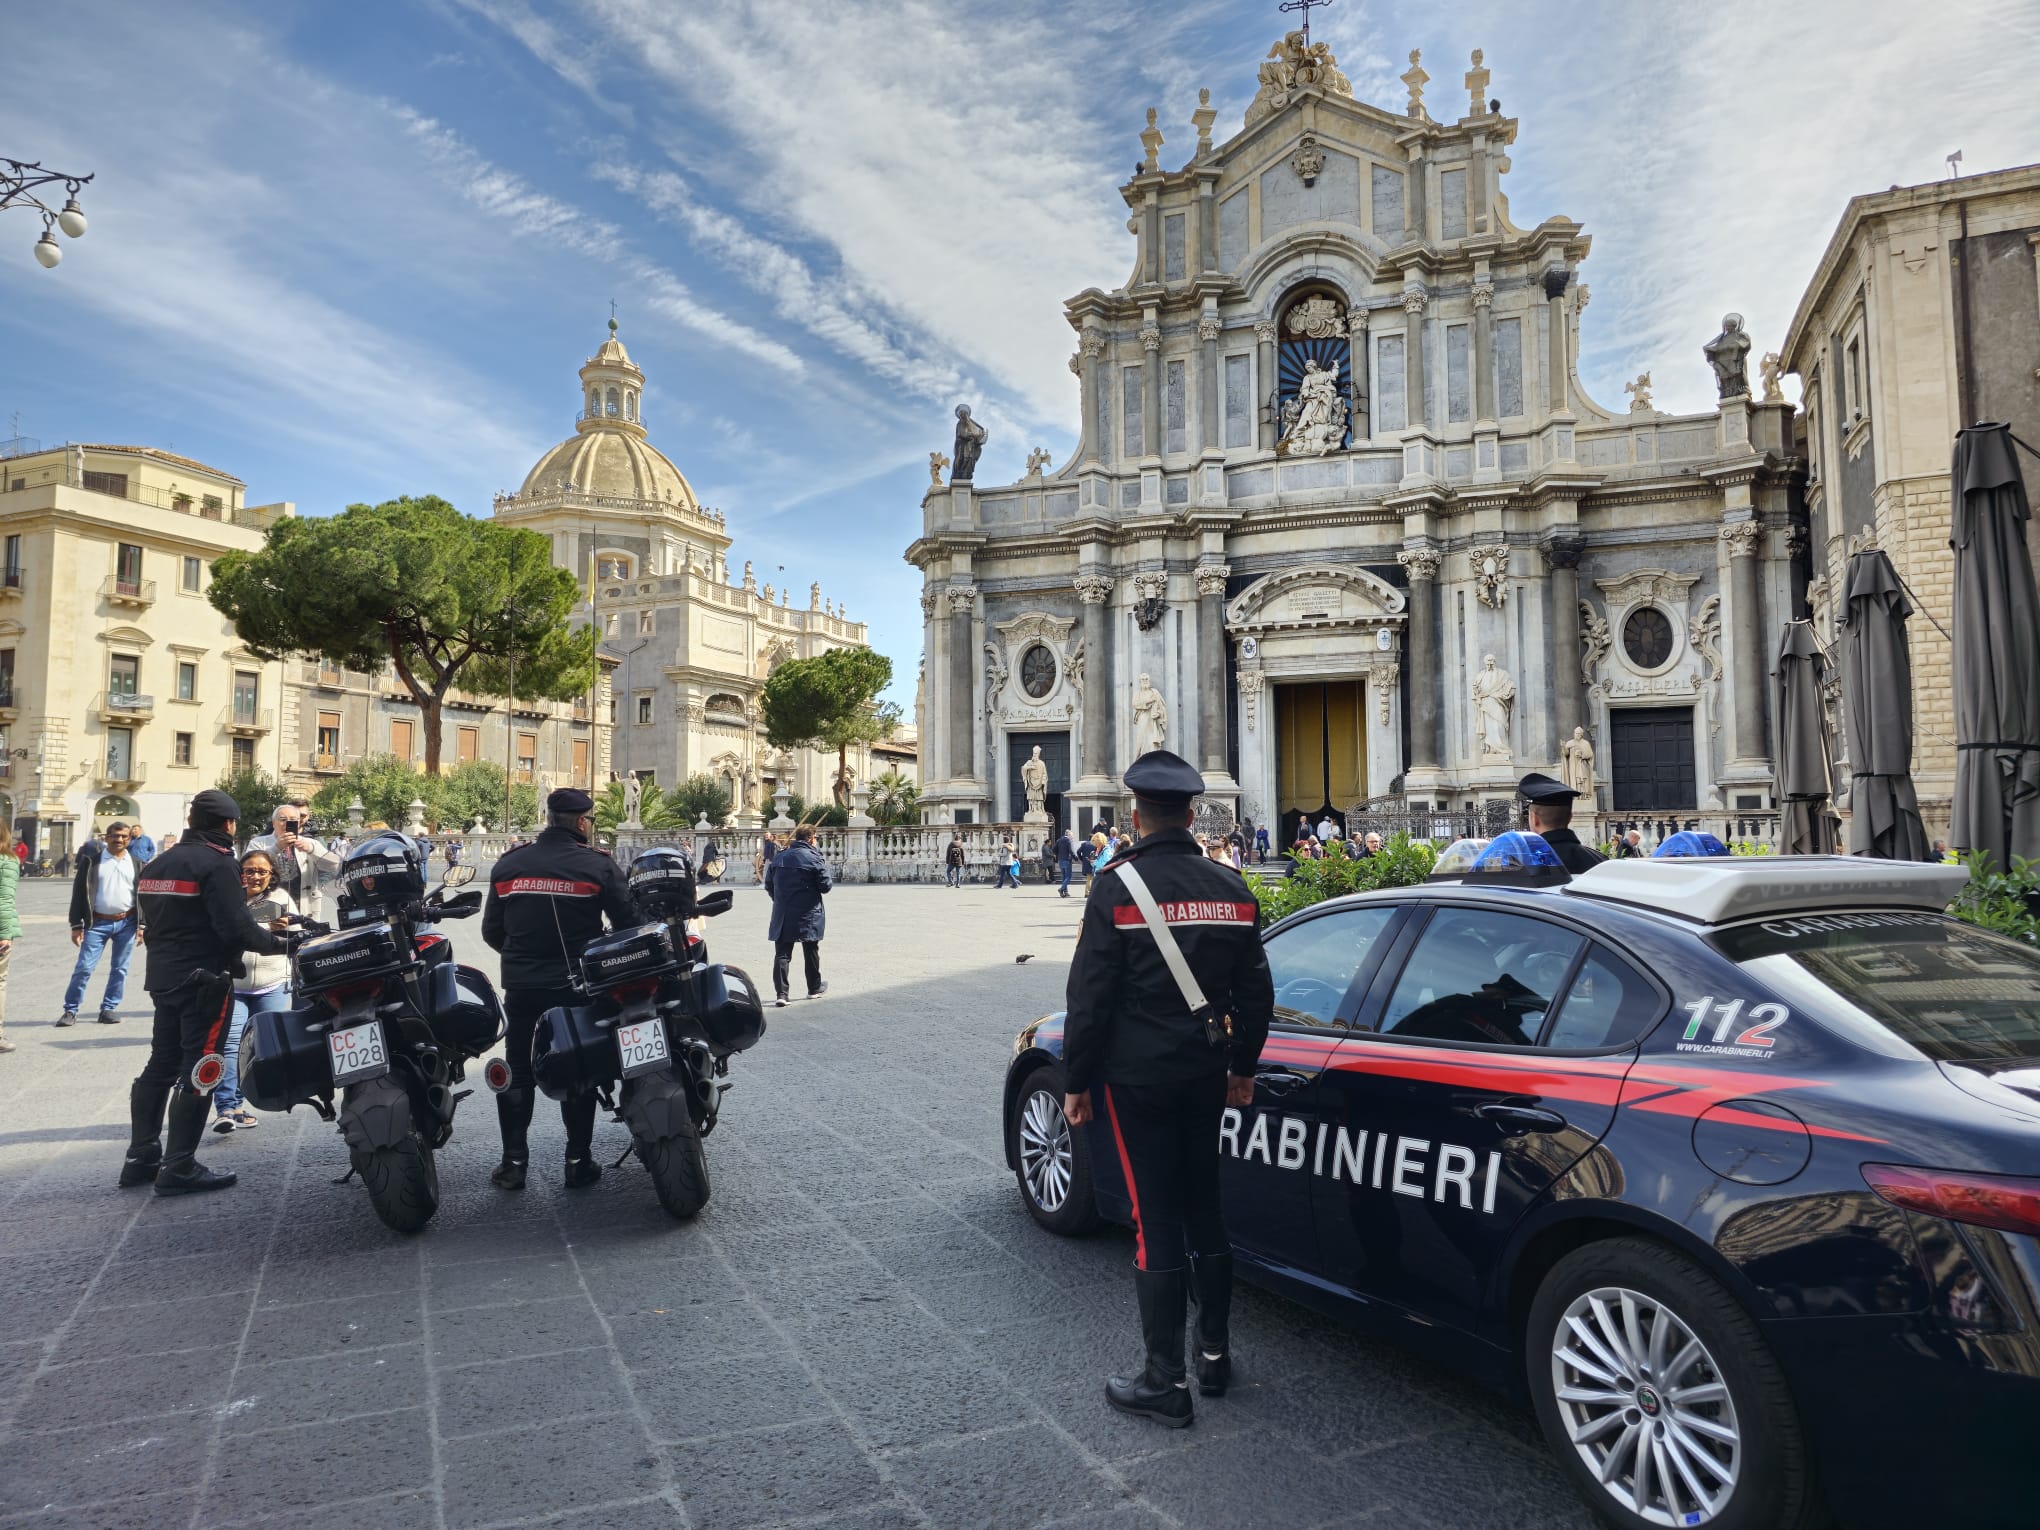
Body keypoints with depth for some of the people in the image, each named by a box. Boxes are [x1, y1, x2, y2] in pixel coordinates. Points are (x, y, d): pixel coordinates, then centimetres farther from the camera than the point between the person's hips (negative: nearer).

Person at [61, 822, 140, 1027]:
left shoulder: (136, 863, 6)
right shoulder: (92, 860, 0)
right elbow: (79, 892, 0)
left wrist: (142, 925, 3)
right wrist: (76, 925, -4)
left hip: (126, 923, 2)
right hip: (98, 923, -2)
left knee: (120, 969, 6)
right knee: (84, 967, -3)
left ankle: (109, 1009, 15)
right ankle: (70, 1010, 8)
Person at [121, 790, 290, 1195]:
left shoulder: (159, 863, 13)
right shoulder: (218, 863, -15)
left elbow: (152, 920, 17)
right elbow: (236, 926, -22)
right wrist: (277, 942, -10)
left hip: (163, 975, 9)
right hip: (204, 979, -9)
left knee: (161, 1064, 16)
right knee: (198, 1071, -4)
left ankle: (141, 1157, 21)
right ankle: (179, 1168, -2)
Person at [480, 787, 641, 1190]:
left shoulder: (508, 865, 2)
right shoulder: (599, 866, -9)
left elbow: (491, 931, 7)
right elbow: (628, 924, -6)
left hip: (520, 987, 3)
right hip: (578, 988, -2)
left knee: (518, 1073, 14)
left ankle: (513, 1163, 16)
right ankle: (578, 1162, 13)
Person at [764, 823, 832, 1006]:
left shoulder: (780, 857, 5)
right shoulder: (814, 857, -10)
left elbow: (768, 884, 10)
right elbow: (825, 886, -9)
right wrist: (825, 868, 10)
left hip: (782, 915, 3)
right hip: (808, 915, -3)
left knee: (782, 953, 2)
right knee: (811, 951, 14)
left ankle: (781, 993, -8)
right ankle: (814, 988, 28)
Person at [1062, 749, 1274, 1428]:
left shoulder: (1117, 889, -13)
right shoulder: (1231, 889, 4)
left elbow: (1089, 997, -13)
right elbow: (1254, 993, 10)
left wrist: (1076, 1082, -3)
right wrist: (1242, 1066, 21)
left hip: (1136, 1077, -5)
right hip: (1204, 1075, 5)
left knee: (1155, 1221, 1)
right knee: (1203, 1207, 18)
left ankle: (1165, 1382, 11)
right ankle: (1215, 1353, 30)